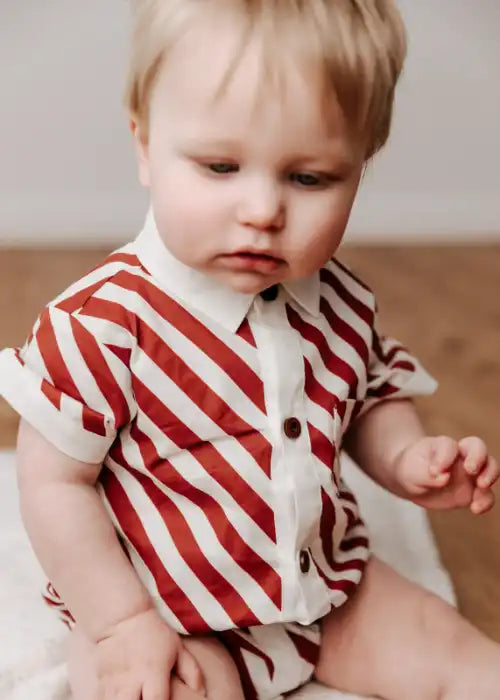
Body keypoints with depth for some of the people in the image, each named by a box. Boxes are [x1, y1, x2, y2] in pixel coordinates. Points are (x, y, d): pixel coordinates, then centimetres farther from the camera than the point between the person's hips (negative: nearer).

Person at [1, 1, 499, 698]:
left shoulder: (340, 305, -8)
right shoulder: (106, 320, -25)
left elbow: (374, 400, 10)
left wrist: (408, 457, -11)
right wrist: (121, 623, -19)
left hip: (328, 588, 5)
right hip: (158, 614, -4)